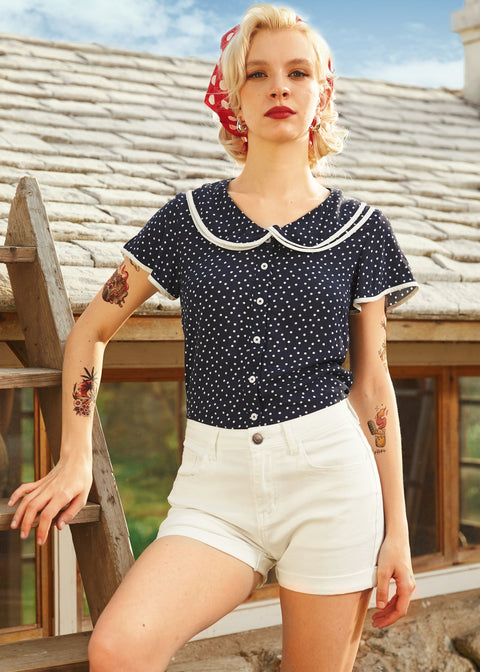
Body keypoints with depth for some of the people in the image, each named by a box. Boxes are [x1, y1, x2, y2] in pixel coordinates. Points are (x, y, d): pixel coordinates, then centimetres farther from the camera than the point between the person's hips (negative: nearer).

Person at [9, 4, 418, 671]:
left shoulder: (360, 228, 5)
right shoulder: (189, 217, 6)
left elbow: (373, 382, 6)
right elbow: (92, 328, 14)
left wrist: (397, 528, 4)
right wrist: (76, 460, 8)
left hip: (330, 474, 0)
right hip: (216, 486, 0)